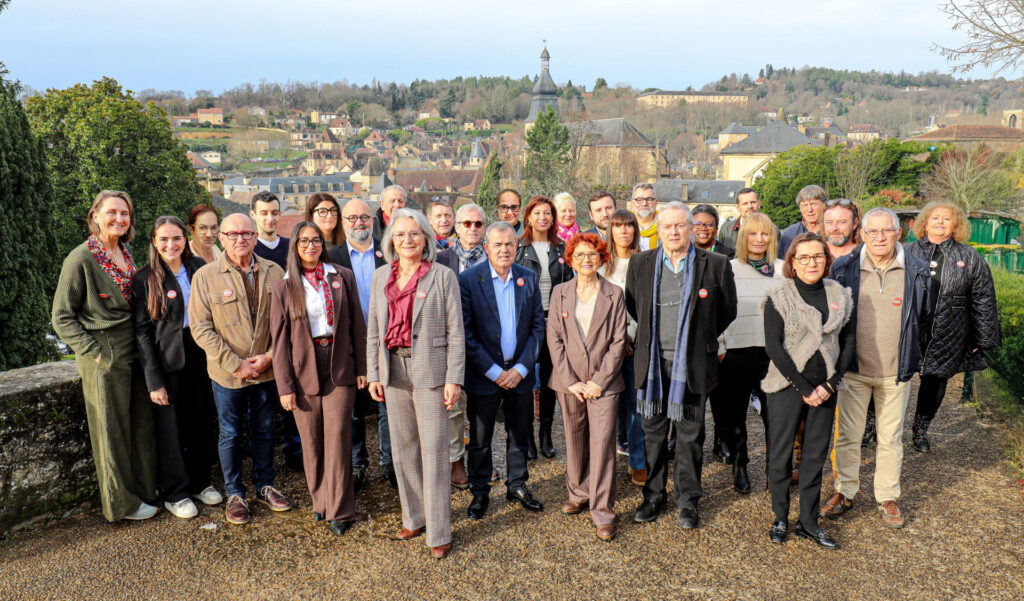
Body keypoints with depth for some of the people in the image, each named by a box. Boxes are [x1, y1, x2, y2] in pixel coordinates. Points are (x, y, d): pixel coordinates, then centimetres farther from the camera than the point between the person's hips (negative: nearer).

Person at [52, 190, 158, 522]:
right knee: (112, 432, 5)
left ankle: (145, 488, 29)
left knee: (141, 425, 14)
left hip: (134, 354, 7)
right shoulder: (81, 259, -12)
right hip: (104, 358, -7)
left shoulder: (126, 255, 9)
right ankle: (122, 503, 19)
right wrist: (94, 351, -15)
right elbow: (61, 317, -9)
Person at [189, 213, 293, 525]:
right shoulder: (205, 276, -7)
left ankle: (265, 485, 33)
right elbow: (201, 327, -9)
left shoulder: (273, 272, 0)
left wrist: (270, 356, -9)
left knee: (264, 430, 16)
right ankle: (234, 494, 27)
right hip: (227, 373, -2)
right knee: (231, 434, 11)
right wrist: (235, 364, -15)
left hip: (267, 370, 2)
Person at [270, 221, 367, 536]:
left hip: (340, 368, 0)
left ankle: (340, 510, 8)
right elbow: (280, 340, 2)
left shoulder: (343, 277, 6)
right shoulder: (283, 288, 4)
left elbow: (357, 325, 7)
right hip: (303, 371, 1)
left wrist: (362, 367, 2)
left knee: (337, 439, -3)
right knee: (311, 442, 7)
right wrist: (284, 386, -2)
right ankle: (319, 500, 26)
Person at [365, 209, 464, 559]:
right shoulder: (381, 276, 9)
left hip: (429, 371, -5)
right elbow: (373, 330, 12)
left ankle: (439, 534, 9)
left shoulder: (443, 277, -4)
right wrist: (373, 374, 7)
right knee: (403, 448, 13)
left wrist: (454, 378, -10)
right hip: (394, 370, 5)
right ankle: (413, 518, 29)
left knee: (433, 451, -1)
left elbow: (455, 331, -5)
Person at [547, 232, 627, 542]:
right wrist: (570, 380, -7)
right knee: (574, 440, 12)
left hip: (603, 381, -2)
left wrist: (599, 380, -10)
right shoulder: (560, 292, 6)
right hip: (569, 380, 2)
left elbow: (618, 342, -2)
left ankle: (602, 510, 4)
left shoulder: (614, 294, 2)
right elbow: (554, 338, 2)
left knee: (603, 443, -5)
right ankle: (578, 493, 31)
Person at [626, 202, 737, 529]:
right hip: (653, 362, 2)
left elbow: (727, 310, 9)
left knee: (690, 435, 7)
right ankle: (653, 496, 26)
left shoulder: (716, 264, -2)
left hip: (693, 363, -2)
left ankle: (687, 502, 22)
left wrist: (702, 339, 12)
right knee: (653, 434, 11)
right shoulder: (640, 263, 3)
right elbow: (632, 306, 17)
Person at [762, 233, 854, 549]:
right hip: (787, 385, -3)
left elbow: (848, 342, 7)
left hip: (825, 388, 3)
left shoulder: (840, 296, 6)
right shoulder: (779, 297, -6)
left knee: (816, 454, 9)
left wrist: (830, 384, -5)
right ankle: (780, 518, 20)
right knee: (781, 453, 4)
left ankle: (809, 521, 21)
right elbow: (774, 346, -11)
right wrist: (804, 387, -13)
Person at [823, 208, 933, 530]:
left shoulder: (916, 272, -1)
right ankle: (845, 492, 24)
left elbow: (926, 318, 11)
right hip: (854, 368, 0)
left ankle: (888, 497, 27)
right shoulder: (844, 268, -3)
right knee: (848, 434, 9)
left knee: (891, 438, 11)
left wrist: (911, 355, 10)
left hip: (895, 372, 0)